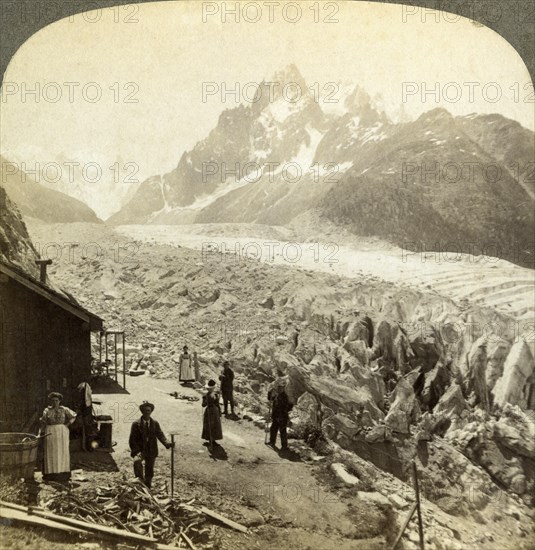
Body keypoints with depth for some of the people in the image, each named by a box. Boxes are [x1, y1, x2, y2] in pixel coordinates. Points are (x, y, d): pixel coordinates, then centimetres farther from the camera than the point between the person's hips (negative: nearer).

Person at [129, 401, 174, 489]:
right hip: (140, 450, -3)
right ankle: (140, 480, -17)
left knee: (149, 473, 10)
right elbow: (132, 440, -6)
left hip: (151, 451, 3)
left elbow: (160, 435, -7)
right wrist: (136, 451, -19)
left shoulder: (155, 423, 3)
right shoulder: (136, 424, -5)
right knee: (137, 461, -33)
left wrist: (167, 443, -26)